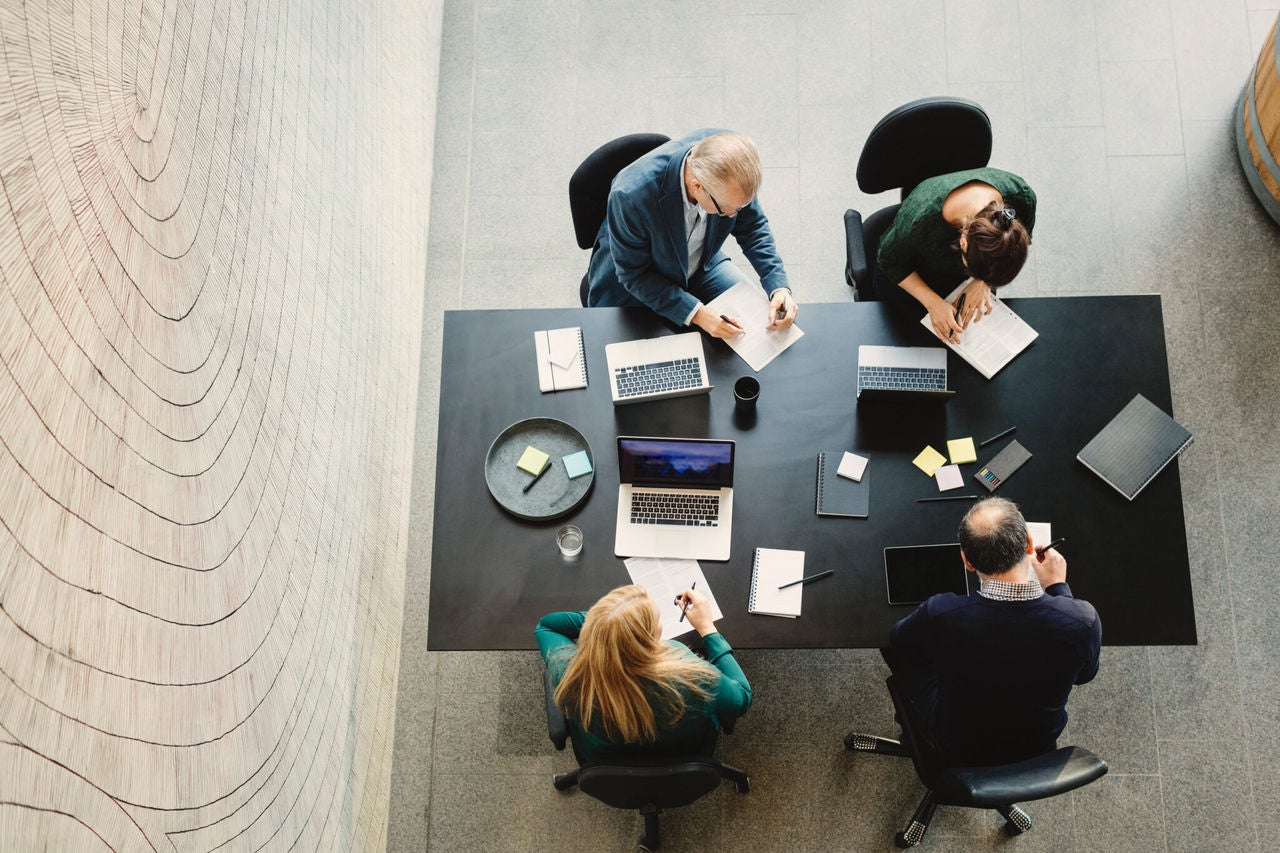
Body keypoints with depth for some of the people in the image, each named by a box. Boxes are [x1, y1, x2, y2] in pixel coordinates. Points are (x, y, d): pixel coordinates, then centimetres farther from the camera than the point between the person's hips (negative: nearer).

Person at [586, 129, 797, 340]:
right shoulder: (631, 195, -41)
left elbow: (751, 225, -8)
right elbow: (633, 274, -25)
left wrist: (778, 285, -21)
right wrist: (696, 313, -33)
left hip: (701, 263, 5)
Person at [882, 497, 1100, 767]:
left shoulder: (939, 615, -37)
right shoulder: (1084, 620, -32)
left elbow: (896, 641, -10)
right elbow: (1085, 673, -6)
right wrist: (1058, 586, -1)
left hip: (957, 752, -2)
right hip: (1039, 747, 3)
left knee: (896, 643, 18)